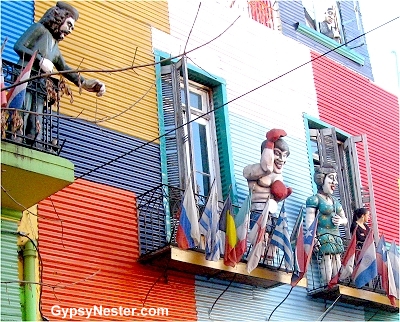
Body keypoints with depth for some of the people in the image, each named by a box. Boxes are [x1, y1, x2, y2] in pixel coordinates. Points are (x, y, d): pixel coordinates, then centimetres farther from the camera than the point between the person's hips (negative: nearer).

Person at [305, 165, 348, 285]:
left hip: (336, 238, 7)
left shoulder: (335, 200, 20)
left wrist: (340, 220, 3)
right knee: (327, 262, -16)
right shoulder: (314, 199, -2)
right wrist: (314, 239, -24)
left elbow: (345, 219, 27)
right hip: (324, 237, -7)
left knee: (337, 268, 1)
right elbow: (309, 223, -12)